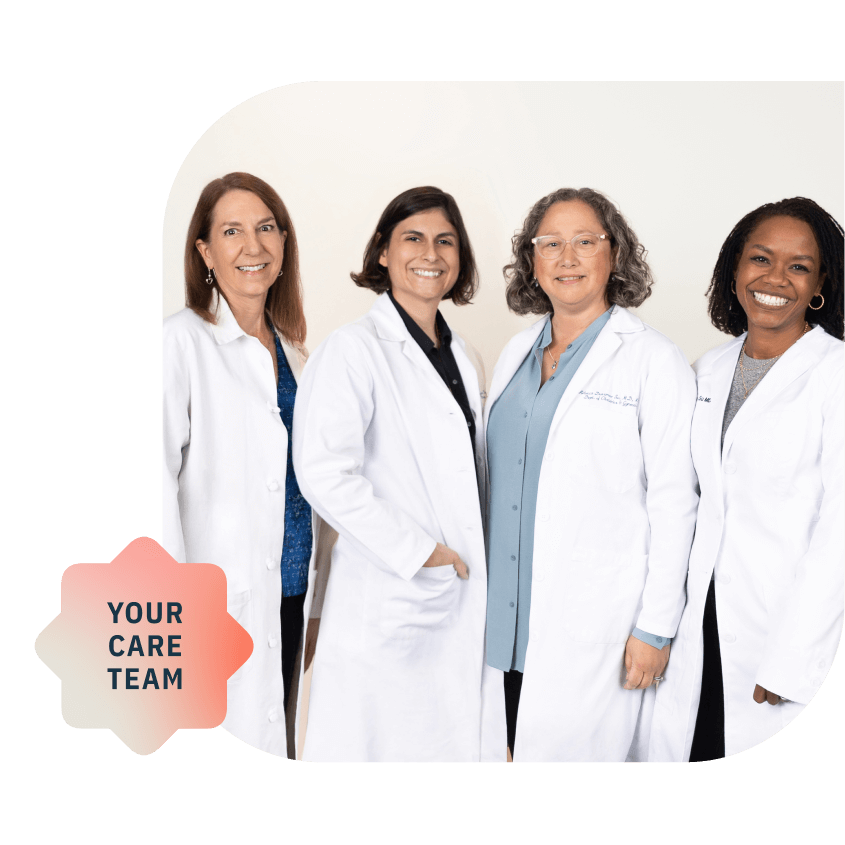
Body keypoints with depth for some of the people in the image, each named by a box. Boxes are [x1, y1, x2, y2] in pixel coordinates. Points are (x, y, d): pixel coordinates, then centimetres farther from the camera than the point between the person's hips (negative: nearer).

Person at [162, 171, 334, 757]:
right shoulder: (181, 341, -9)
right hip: (223, 600, -6)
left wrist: (315, 586, 16)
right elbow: (158, 477, -16)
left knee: (274, 737, 13)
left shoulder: (290, 346, 12)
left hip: (288, 591, 6)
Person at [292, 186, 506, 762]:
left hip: (466, 600, 7)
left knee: (458, 740, 13)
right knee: (386, 744, 3)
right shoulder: (354, 349, -10)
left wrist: (480, 565, 12)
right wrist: (417, 552, -18)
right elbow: (324, 473, -20)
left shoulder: (464, 357, 14)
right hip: (388, 604, -7)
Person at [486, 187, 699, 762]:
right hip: (510, 616, 5)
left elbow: (673, 500, -8)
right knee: (515, 745, 10)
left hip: (598, 622, -5)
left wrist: (656, 627, -10)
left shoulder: (654, 360, -6)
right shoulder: (516, 353, 11)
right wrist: (481, 591, 13)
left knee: (573, 745, 0)